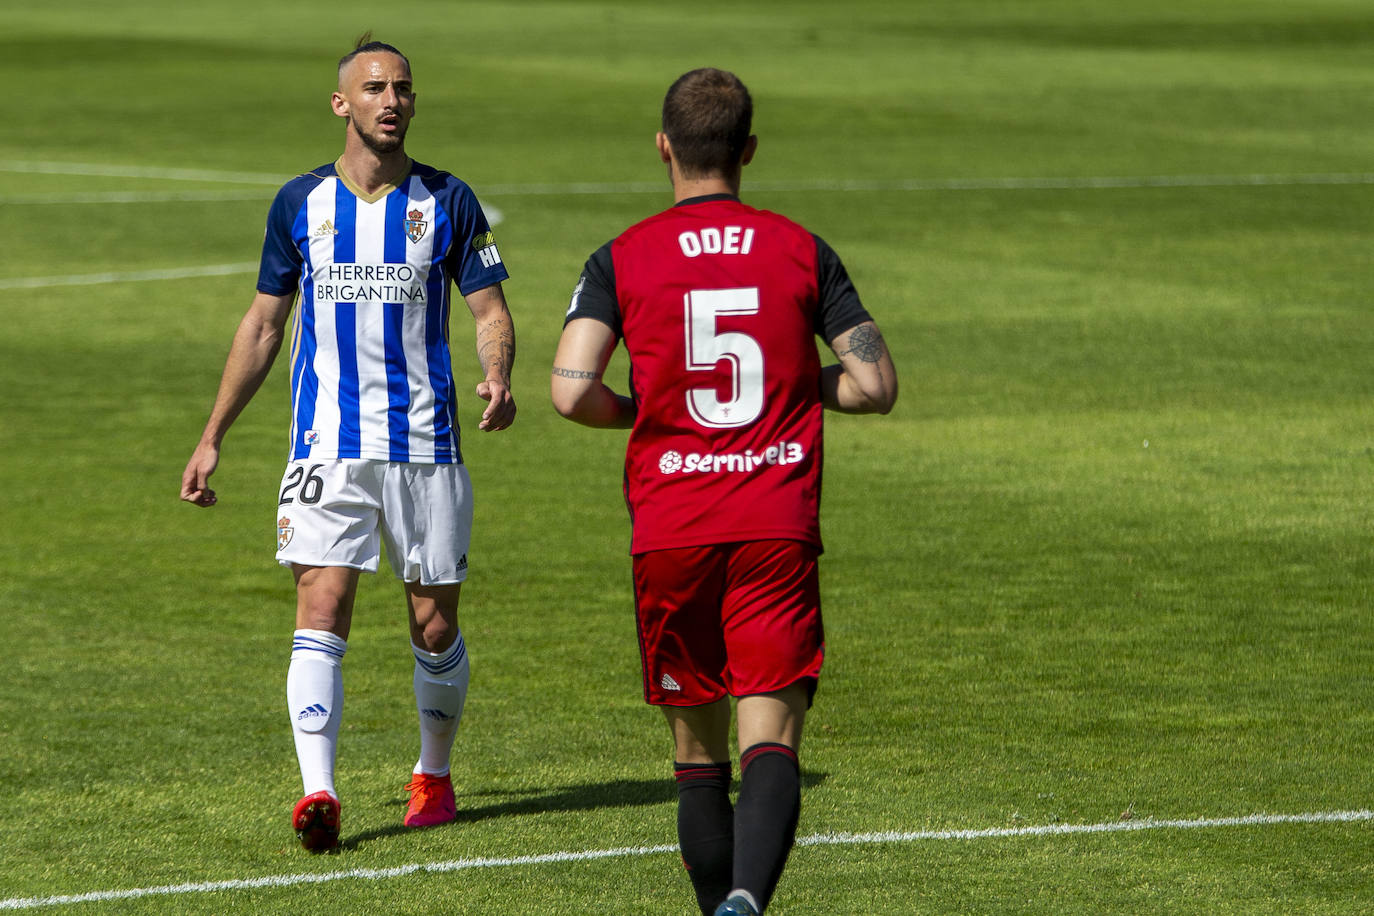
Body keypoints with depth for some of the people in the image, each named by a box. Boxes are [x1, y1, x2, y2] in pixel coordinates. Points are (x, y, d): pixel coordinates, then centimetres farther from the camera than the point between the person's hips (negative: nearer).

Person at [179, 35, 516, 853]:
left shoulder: (447, 202, 2)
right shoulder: (300, 203, 6)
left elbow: (491, 310, 4)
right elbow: (264, 325, 14)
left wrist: (498, 378, -19)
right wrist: (213, 437, 13)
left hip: (425, 447, 0)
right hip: (328, 447, 0)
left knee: (436, 627, 5)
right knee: (321, 614, -13)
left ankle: (435, 775, 27)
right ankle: (320, 793, -19)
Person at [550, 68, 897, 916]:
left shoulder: (623, 259, 2)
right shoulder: (802, 251, 5)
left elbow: (571, 391, -10)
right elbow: (877, 385, 4)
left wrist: (636, 412, 11)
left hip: (670, 534, 1)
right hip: (778, 529, 0)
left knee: (698, 751, 14)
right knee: (771, 743, -10)